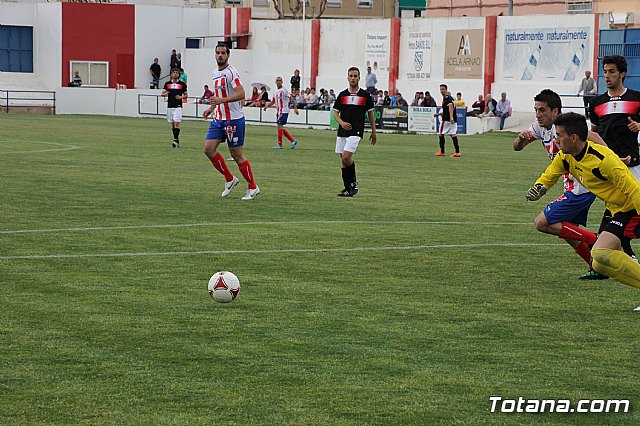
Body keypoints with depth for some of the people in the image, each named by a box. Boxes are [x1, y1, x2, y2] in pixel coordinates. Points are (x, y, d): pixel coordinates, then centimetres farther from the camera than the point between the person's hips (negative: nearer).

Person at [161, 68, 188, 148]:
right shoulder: (167, 83, 10)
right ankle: (177, 141, 15)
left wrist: (181, 97, -12)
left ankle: (176, 140, -18)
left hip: (178, 106, -4)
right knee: (172, 124, 7)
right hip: (170, 106, 4)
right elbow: (163, 93, 9)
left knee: (177, 123, -13)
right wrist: (165, 94, -14)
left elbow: (186, 95, 9)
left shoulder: (182, 84, 3)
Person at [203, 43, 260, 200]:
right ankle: (230, 179, 13)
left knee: (237, 154, -3)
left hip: (233, 119, -8)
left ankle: (253, 187, 10)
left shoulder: (230, 72, -13)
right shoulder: (216, 73, 14)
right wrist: (212, 108, 22)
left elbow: (241, 94, -23)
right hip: (218, 118, 8)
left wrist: (221, 100, -31)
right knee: (209, 148, -2)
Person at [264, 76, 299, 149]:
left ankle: (280, 145, -5)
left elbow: (292, 99, -13)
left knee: (279, 126, -11)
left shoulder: (284, 90, -11)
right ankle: (293, 141, 17)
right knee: (280, 128, 10)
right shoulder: (276, 91, 13)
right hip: (278, 111, 9)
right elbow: (273, 101, 22)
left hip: (283, 111, -9)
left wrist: (295, 108, -18)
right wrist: (267, 105, 5)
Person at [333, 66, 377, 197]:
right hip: (342, 132, 4)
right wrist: (342, 122, -11)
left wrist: (373, 132, 11)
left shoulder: (365, 95, 2)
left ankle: (353, 182, 2)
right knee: (343, 160, 3)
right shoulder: (342, 95, 8)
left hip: (356, 132, -4)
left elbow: (370, 113, 10)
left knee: (346, 156, -19)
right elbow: (335, 112, 10)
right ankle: (348, 189, 10)